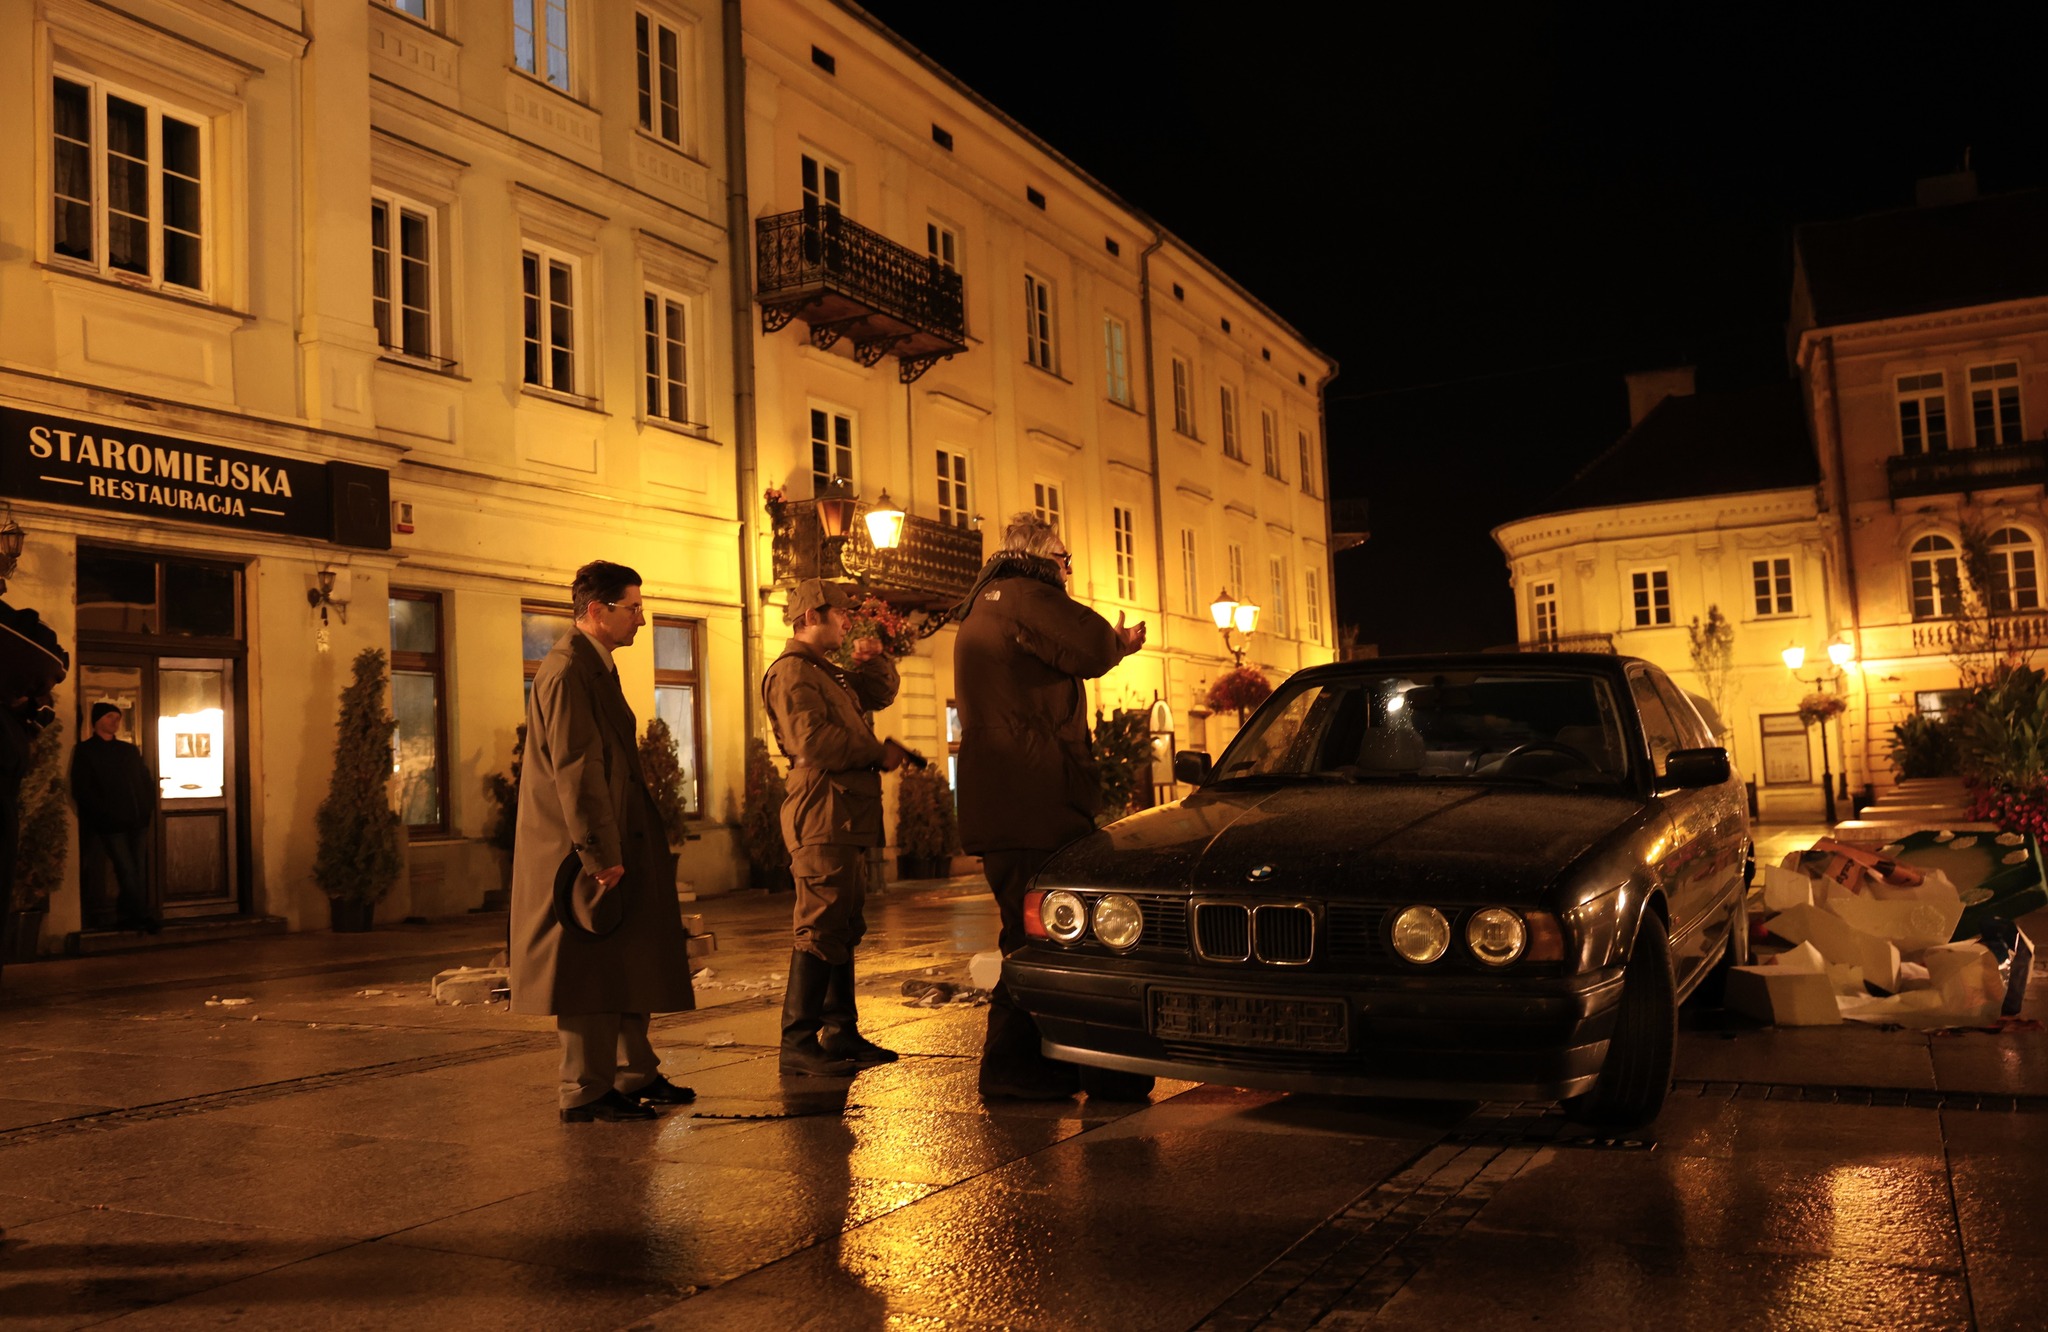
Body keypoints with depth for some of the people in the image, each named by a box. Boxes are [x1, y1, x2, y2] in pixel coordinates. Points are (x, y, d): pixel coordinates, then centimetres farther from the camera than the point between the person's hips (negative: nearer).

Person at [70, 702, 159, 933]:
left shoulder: (130, 750, 18)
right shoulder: (84, 751, 3)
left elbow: (147, 781, 20)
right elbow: (81, 789, -5)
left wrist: (148, 808, 5)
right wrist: (104, 813, -12)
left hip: (135, 821, 5)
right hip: (110, 824, -5)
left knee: (135, 872, 3)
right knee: (127, 872, -9)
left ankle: (126, 918, 14)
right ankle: (146, 916, -4)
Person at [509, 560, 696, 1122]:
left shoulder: (596, 667, 17)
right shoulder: (567, 671, -16)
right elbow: (575, 769, -22)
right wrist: (600, 855, -23)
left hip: (614, 844, 10)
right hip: (589, 851, -10)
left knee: (629, 966, 15)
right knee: (591, 973, -2)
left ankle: (634, 1076, 25)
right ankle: (586, 1094, 7)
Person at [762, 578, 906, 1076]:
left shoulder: (826, 673, 24)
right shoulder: (791, 671, -8)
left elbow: (879, 695, 31)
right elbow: (813, 740, -21)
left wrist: (874, 660, 12)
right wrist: (878, 753, -12)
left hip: (846, 819, 11)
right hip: (822, 815, -11)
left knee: (844, 929, 13)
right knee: (820, 929, -12)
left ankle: (841, 1034, 21)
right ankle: (798, 1045, -10)